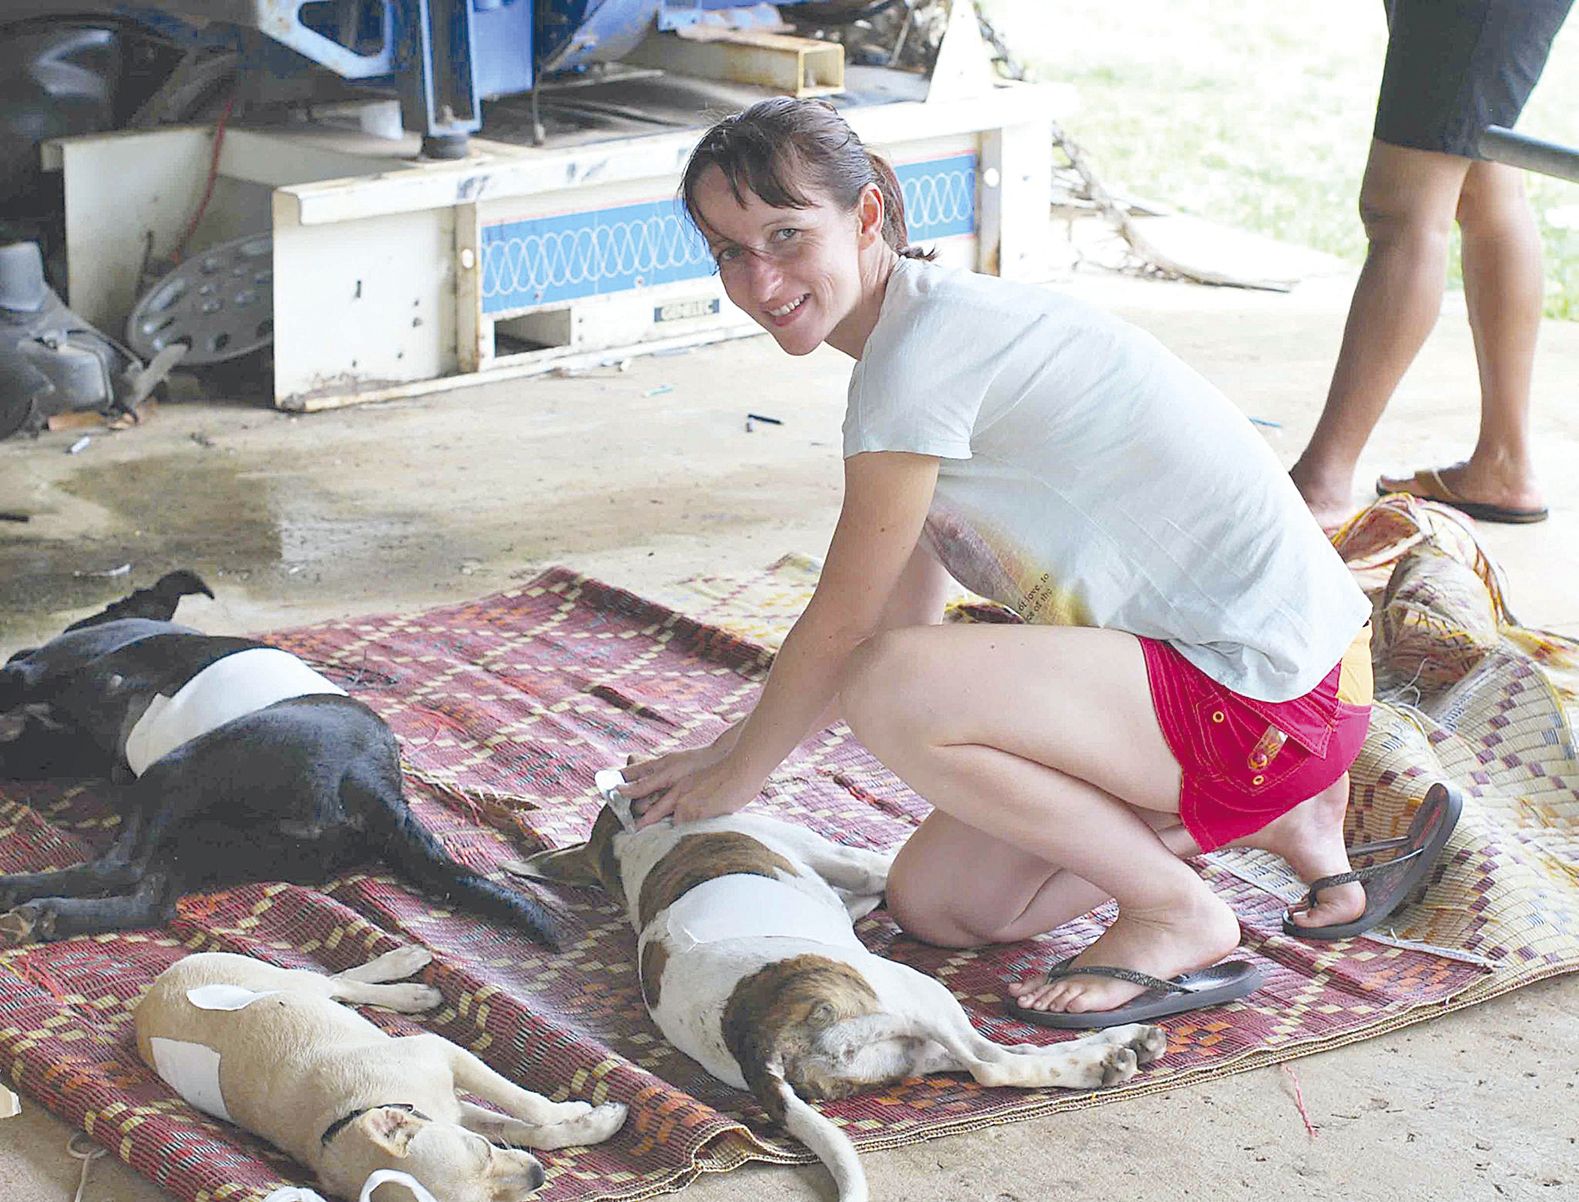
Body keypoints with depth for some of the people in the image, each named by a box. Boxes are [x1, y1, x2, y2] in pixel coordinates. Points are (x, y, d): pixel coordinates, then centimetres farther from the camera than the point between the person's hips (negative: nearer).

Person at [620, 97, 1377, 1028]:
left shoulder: (925, 349, -20)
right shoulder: (937, 327, 11)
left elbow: (842, 626, -10)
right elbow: (906, 618, 16)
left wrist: (739, 771, 5)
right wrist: (733, 749, 16)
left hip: (1271, 693, -10)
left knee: (895, 691, -27)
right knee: (932, 902, 9)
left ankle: (1179, 913, -8)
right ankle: (1269, 815, 17)